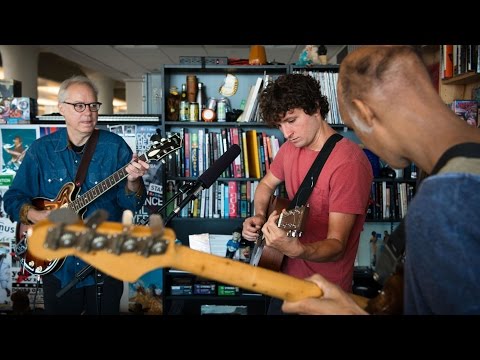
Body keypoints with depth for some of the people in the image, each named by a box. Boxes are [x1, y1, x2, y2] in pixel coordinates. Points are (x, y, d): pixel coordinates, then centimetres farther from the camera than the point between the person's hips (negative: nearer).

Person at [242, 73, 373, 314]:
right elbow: (266, 185, 16)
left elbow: (336, 245, -26)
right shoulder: (291, 148, -1)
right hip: (286, 276, 7)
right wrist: (259, 217, -4)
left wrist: (296, 249, -45)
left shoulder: (349, 163, -25)